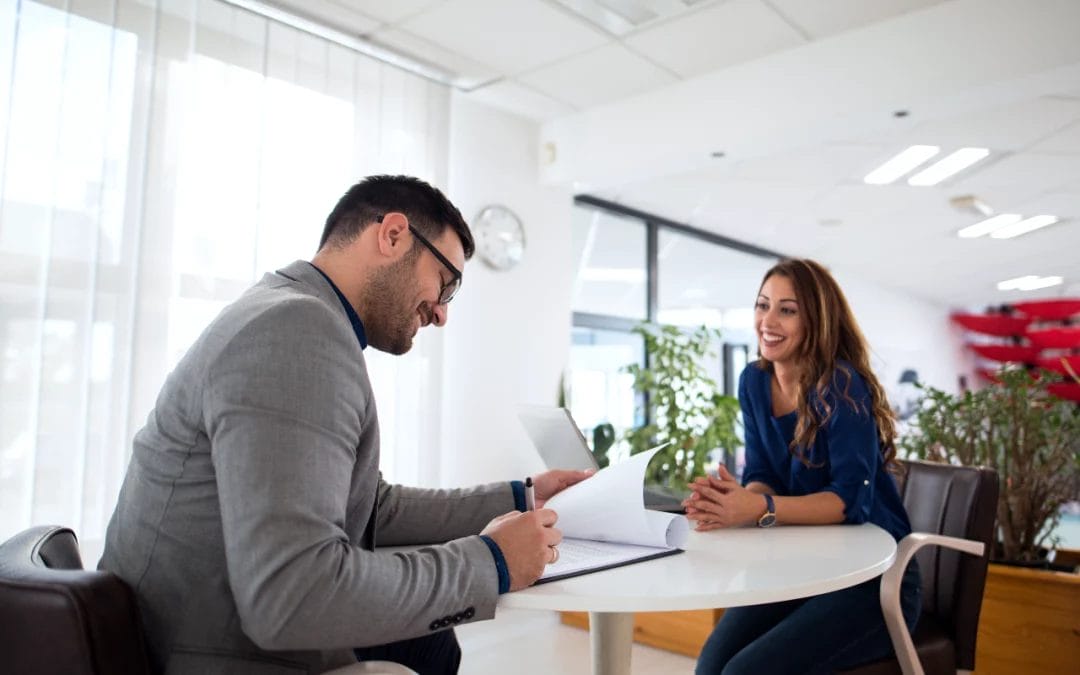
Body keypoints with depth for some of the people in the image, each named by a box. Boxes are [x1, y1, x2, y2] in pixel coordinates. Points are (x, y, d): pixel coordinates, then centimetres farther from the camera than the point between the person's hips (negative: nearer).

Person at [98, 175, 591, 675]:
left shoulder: (300, 320, 9)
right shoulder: (300, 330, -23)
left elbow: (374, 509, 12)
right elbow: (290, 596, -31)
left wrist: (516, 500, 8)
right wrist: (490, 564, -20)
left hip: (241, 634, 9)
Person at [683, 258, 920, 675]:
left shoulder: (842, 385, -19)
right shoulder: (754, 381, 1)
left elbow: (852, 497, -24)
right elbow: (763, 477, 0)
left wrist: (761, 509, -38)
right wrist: (736, 500, -24)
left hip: (873, 578, -5)